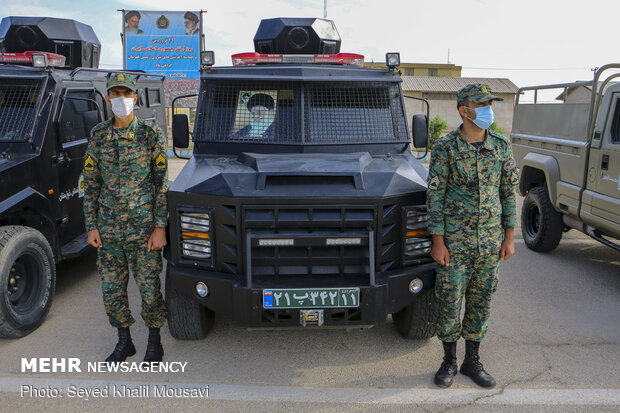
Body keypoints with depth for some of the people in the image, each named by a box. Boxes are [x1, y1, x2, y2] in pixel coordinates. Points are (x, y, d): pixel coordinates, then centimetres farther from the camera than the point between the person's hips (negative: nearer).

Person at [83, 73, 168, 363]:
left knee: (149, 287, 3)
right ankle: (124, 342, 29)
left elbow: (162, 183, -6)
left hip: (143, 227, -4)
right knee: (111, 288, 11)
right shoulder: (98, 135, 5)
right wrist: (91, 226, 3)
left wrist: (160, 226, -11)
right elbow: (91, 183, 8)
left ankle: (154, 343, 22)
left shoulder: (151, 134, -5)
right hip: (108, 228, 4)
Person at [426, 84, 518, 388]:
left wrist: (509, 237, 4)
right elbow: (434, 195, -7)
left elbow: (509, 192, 8)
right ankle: (449, 362, 23)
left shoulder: (501, 146, 3)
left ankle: (472, 361, 27)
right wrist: (438, 241, -10)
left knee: (480, 303, 12)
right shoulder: (445, 148, -7)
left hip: (490, 242, 3)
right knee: (450, 302, 4)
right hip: (454, 241, -3)